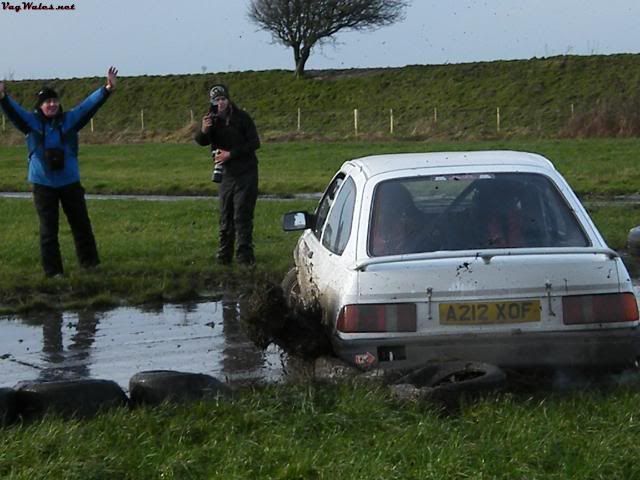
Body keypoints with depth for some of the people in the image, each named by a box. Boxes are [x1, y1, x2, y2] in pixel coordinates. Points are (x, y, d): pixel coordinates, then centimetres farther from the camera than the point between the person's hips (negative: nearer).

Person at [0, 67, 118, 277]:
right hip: (43, 184, -2)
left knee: (81, 224, 11)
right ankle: (53, 270, 8)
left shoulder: (70, 119, 0)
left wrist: (107, 89, -20)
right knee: (48, 229, 3)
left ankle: (90, 263, 24)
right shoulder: (31, 121, -3)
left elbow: (89, 105, -8)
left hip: (70, 182, 2)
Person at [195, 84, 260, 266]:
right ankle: (224, 256, 12)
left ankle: (244, 255, -6)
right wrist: (203, 131, -32)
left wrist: (231, 154, -15)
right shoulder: (212, 120, 4)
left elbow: (255, 143, -9)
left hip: (245, 172, -4)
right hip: (226, 174, 4)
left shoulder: (241, 118, -7)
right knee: (225, 216, 7)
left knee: (242, 216, -8)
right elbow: (201, 142, -9)